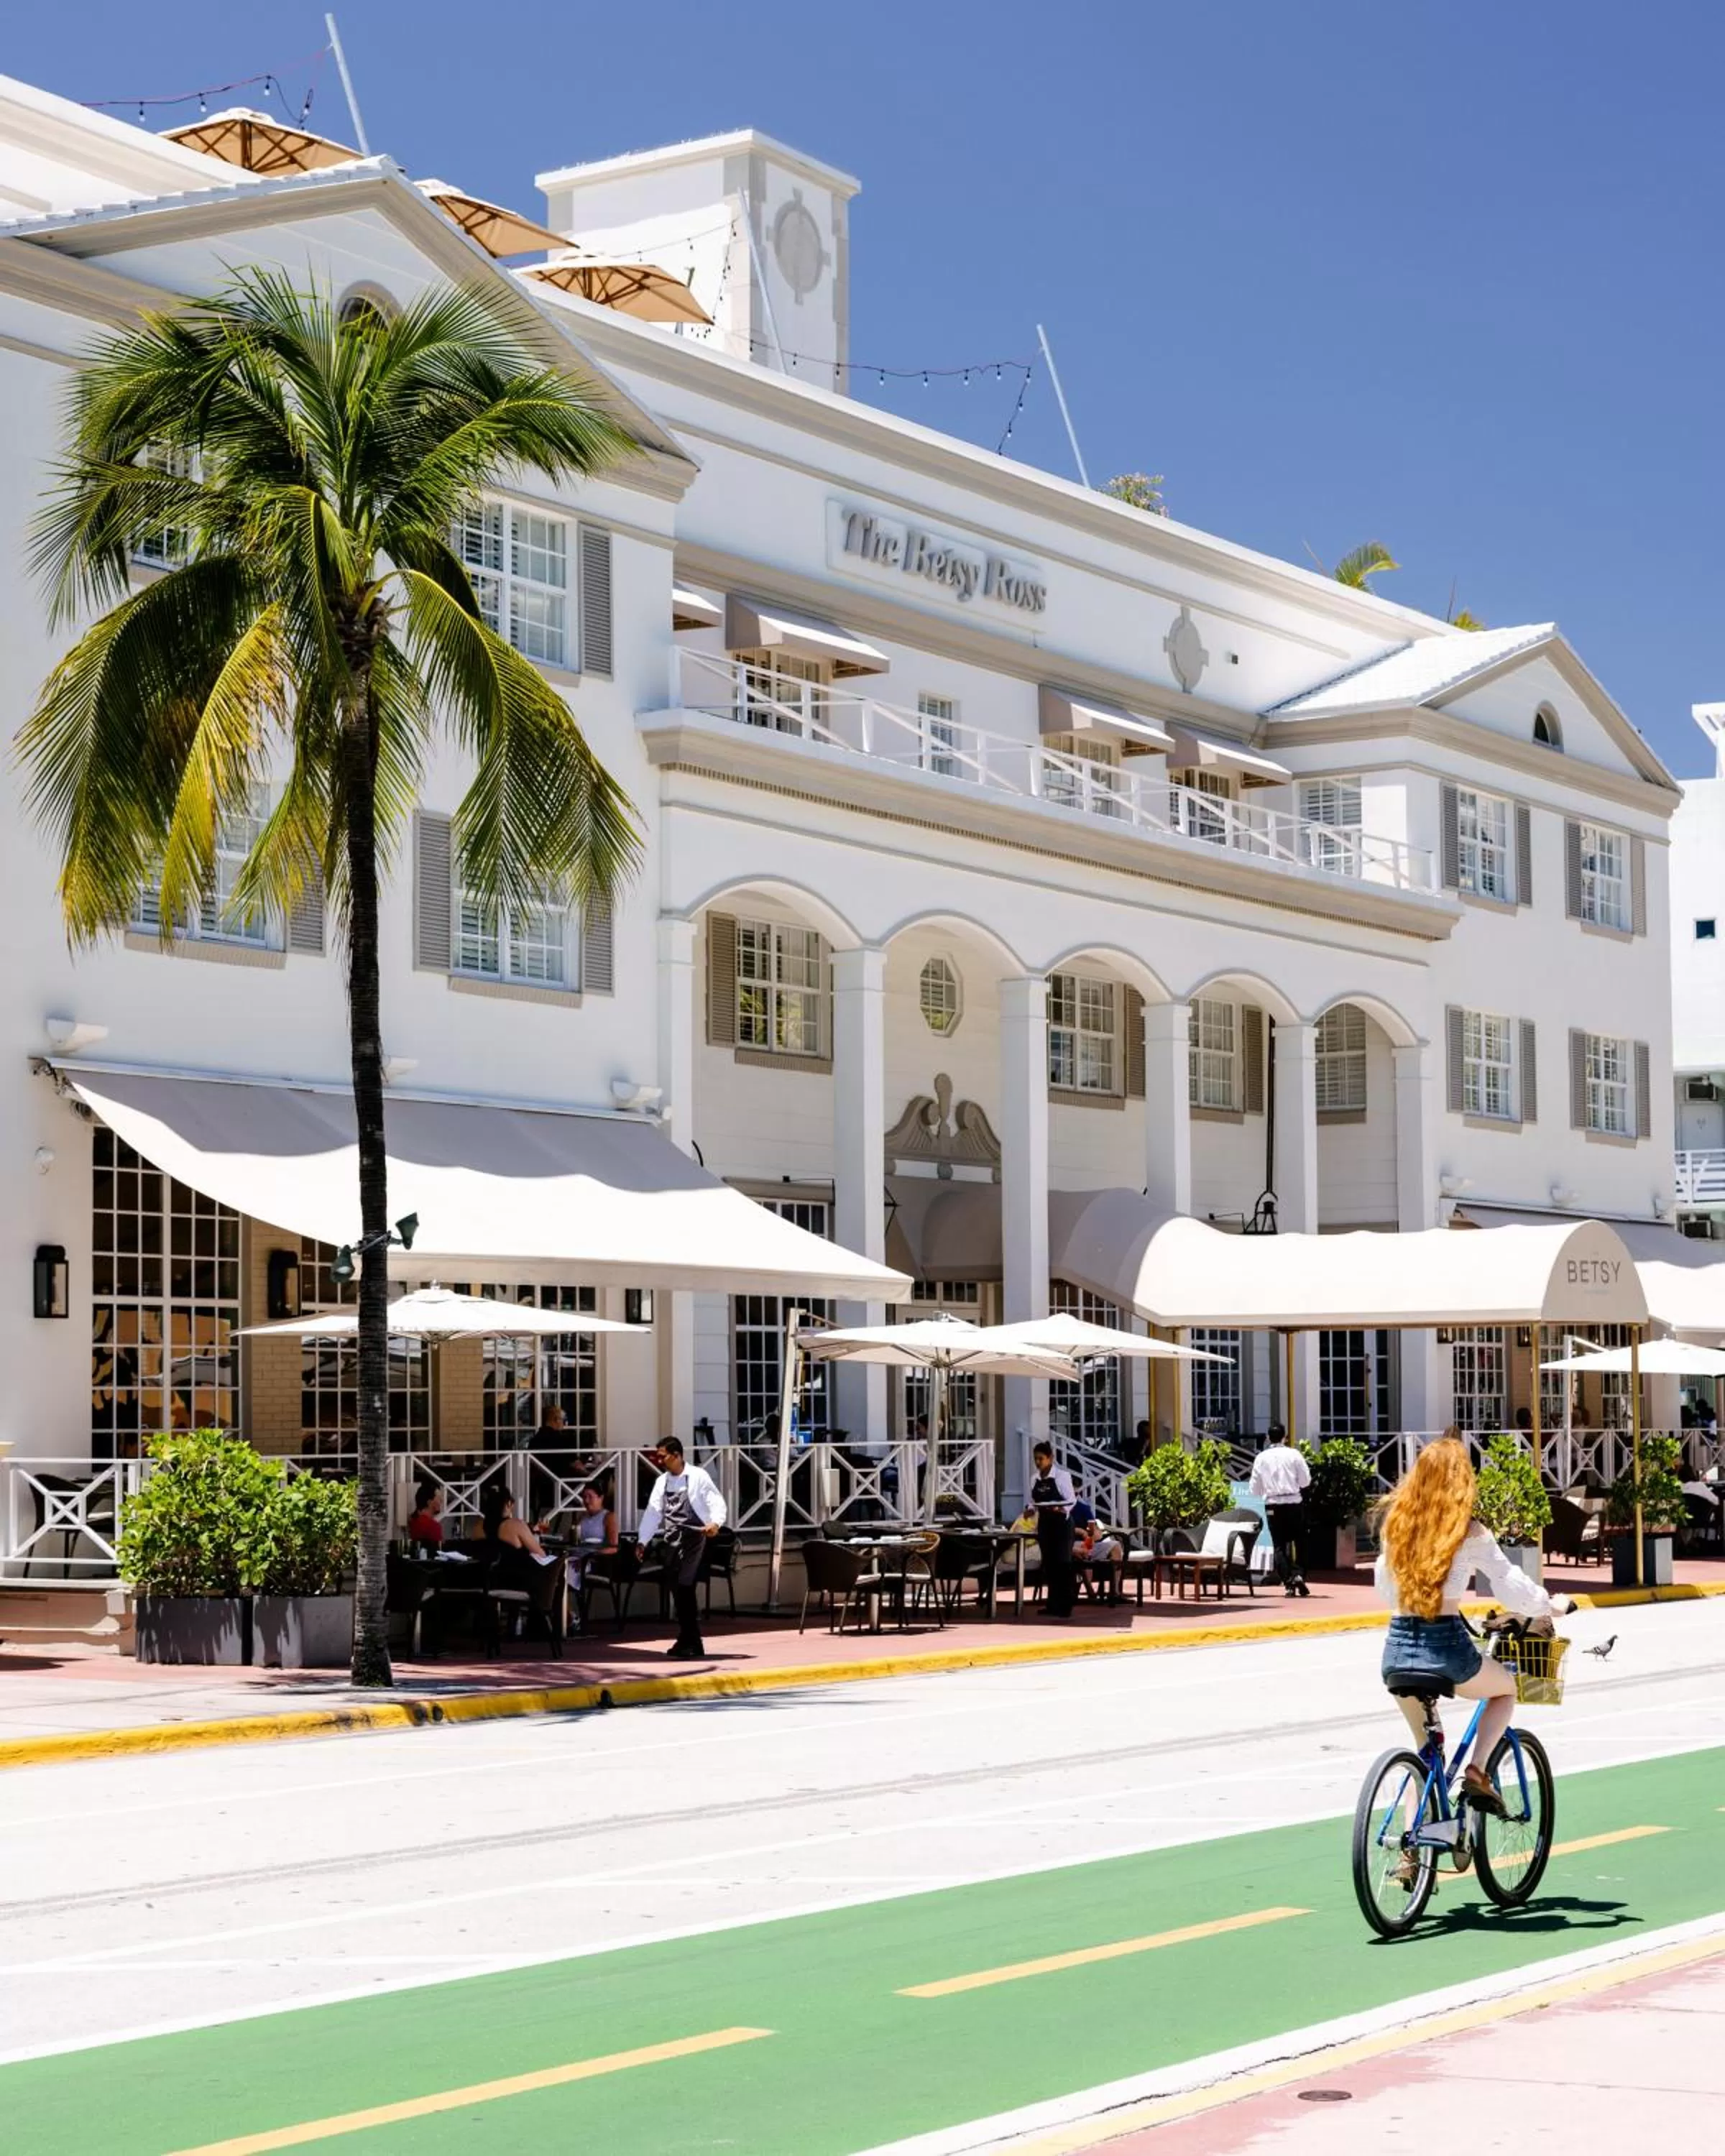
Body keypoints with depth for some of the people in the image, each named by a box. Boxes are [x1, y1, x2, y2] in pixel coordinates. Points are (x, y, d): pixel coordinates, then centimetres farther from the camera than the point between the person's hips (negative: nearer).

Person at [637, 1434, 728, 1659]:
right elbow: (653, 1512, 11)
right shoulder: (662, 1481, 12)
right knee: (677, 1591, 5)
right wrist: (643, 1541, 4)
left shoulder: (698, 1476, -5)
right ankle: (689, 1642, 15)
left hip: (695, 1537, -6)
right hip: (673, 1540, 6)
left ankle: (690, 1643, -12)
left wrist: (716, 1523, -30)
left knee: (685, 1586, -16)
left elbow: (717, 1503, -10)